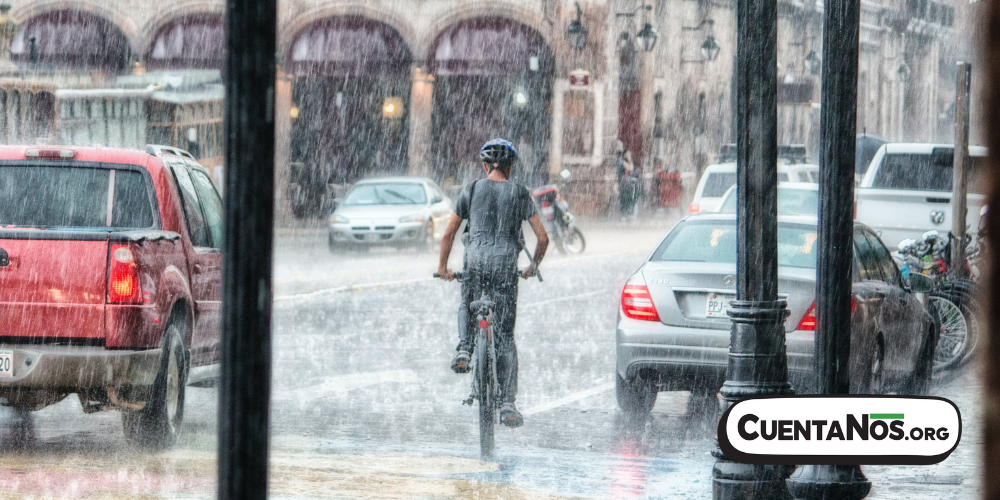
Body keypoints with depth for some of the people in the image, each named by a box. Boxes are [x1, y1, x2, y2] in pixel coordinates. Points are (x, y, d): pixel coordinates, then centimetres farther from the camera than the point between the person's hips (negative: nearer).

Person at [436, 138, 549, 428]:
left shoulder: (472, 190, 8)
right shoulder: (520, 194, 8)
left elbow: (449, 233, 12)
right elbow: (543, 238, 7)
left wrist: (443, 267, 24)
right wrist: (533, 267, 24)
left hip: (476, 260, 0)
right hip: (506, 263, 0)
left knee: (467, 307, 31)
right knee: (505, 337, 5)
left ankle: (464, 348, 1)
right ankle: (507, 404, 0)